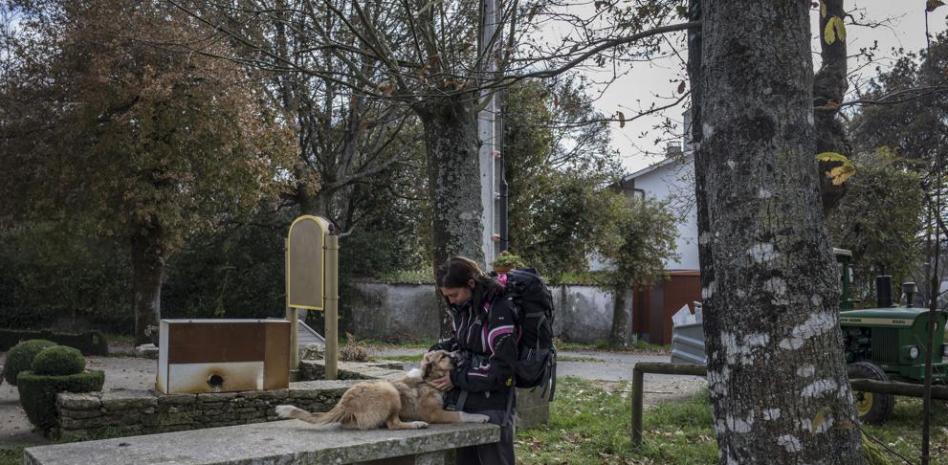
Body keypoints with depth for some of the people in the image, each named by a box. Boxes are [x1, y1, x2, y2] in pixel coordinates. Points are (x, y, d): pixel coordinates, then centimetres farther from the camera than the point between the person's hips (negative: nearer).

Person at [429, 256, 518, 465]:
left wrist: (457, 378, -18)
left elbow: (502, 367, -20)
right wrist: (438, 350, 2)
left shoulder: (499, 309, -18)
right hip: (464, 402, 7)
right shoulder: (463, 307, 5)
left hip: (492, 406, -7)